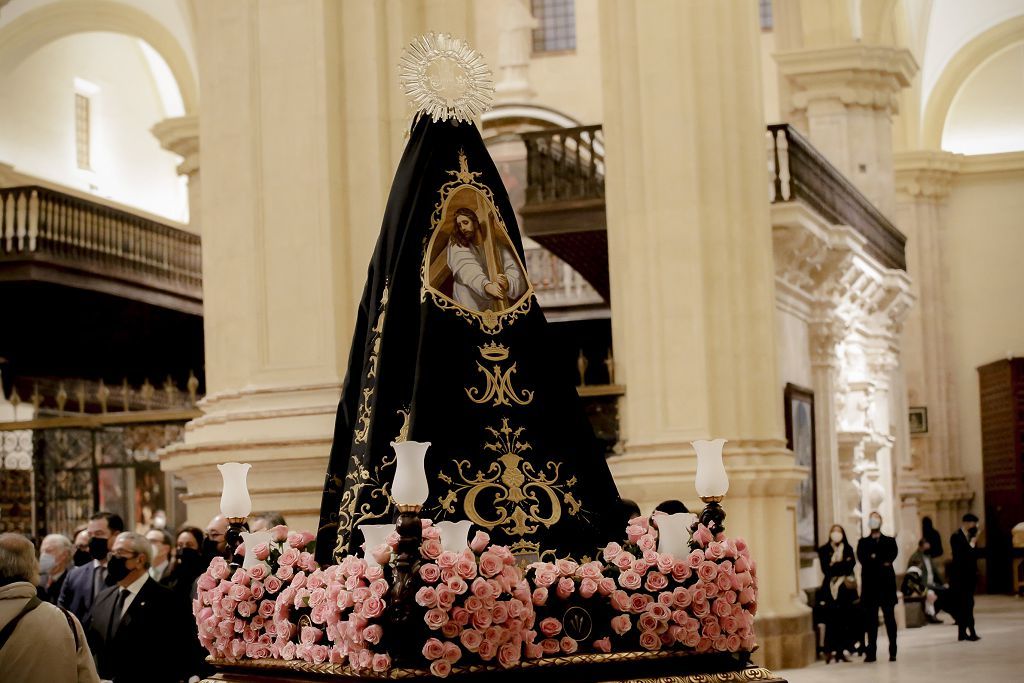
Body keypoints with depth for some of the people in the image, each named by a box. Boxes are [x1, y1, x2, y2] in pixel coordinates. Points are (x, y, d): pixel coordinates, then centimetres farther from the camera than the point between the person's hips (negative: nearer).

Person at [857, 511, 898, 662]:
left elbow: (892, 555, -8)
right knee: (871, 620, 1)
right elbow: (862, 559, -4)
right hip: (870, 586, 1)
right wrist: (882, 563, -13)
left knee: (890, 619, -1)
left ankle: (893, 652, 2)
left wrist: (874, 558, -16)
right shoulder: (863, 542, 13)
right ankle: (871, 652, 3)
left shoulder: (889, 541, 12)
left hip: (887, 584, -1)